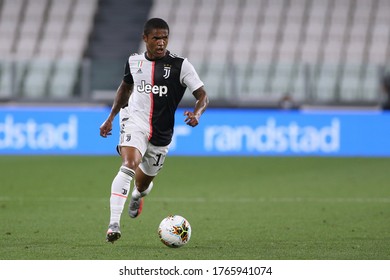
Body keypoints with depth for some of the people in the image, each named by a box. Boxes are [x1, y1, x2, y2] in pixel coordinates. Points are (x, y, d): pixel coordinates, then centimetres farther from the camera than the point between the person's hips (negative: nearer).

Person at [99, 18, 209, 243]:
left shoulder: (180, 65, -7)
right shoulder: (134, 61, 3)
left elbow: (203, 96, -8)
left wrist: (197, 113, -29)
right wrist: (111, 118, 22)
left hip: (162, 132, 1)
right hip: (135, 120, -1)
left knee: (144, 182, 16)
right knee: (128, 167, -29)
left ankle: (137, 196, 57)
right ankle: (114, 224, -35)